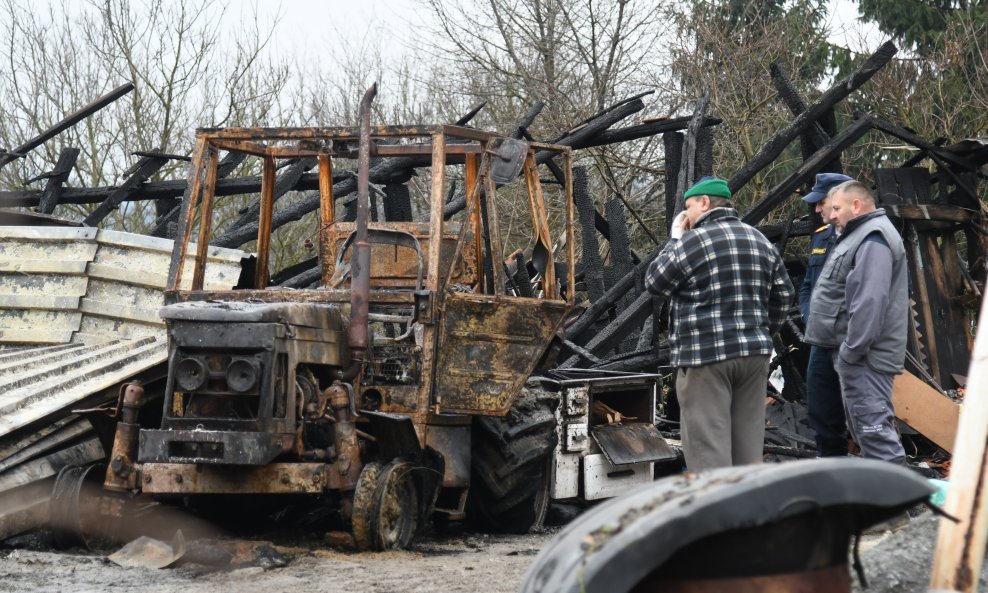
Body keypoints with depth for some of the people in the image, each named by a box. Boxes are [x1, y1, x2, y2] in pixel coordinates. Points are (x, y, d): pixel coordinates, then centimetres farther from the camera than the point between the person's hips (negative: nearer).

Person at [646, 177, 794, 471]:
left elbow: (655, 283, 2)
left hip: (706, 354, -7)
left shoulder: (693, 241, -9)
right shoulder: (761, 241, 13)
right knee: (748, 450, 12)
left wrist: (675, 238, 10)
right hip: (754, 352, 7)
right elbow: (784, 295, 16)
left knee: (709, 451, -6)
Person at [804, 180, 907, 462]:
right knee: (864, 426, 16)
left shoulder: (873, 239, -15)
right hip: (854, 353, 11)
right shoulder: (862, 235, 20)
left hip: (865, 355, -11)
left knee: (872, 423, -12)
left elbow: (870, 301, -25)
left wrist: (852, 349, -24)